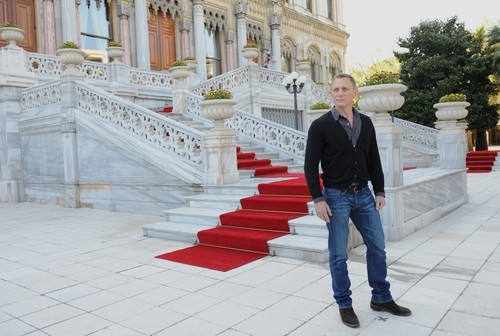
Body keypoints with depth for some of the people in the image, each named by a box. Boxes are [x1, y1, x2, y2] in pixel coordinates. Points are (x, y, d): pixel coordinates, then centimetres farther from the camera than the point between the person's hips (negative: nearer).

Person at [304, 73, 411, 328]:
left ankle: (381, 299, 29)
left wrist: (380, 191, 7)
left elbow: (374, 161, 12)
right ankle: (344, 305, 20)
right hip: (336, 196, -5)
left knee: (377, 247, 11)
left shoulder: (366, 123, 7)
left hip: (364, 194, 5)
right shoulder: (320, 126, -8)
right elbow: (310, 165, -9)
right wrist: (318, 199, -15)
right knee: (339, 255, 3)